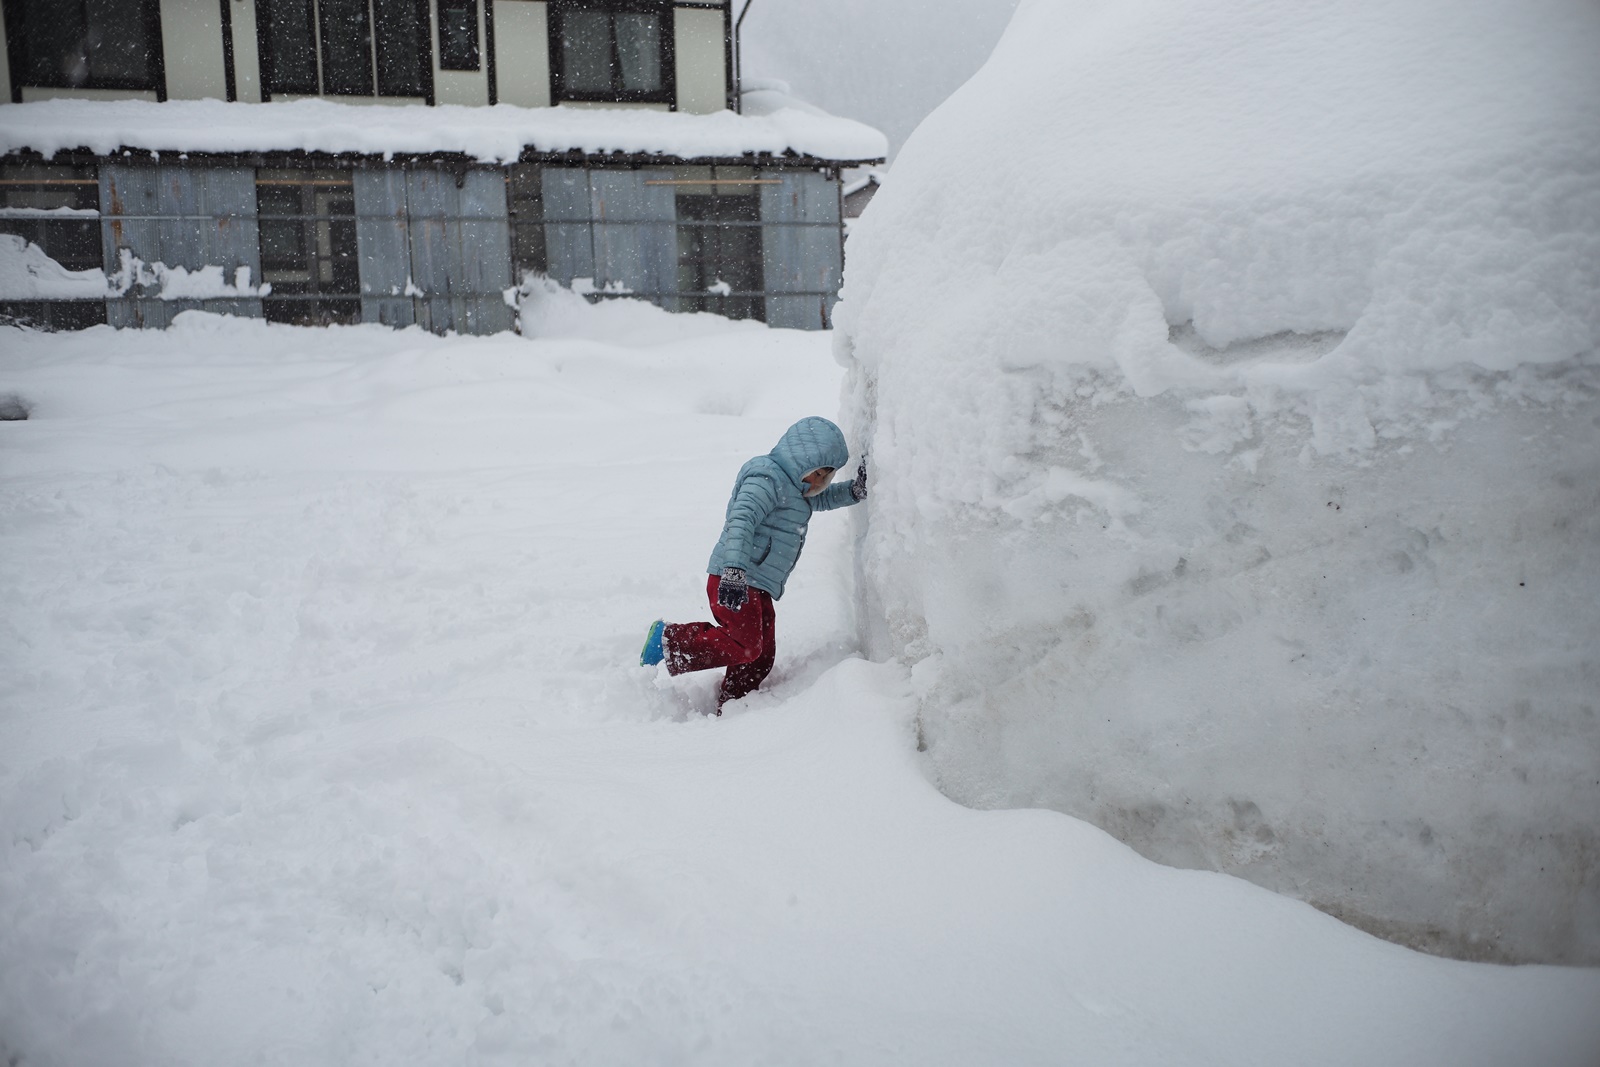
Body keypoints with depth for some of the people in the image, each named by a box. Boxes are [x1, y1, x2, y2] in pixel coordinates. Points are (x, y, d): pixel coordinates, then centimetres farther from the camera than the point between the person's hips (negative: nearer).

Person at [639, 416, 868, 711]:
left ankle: (727, 710, 19)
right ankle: (670, 640, -10)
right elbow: (741, 520, -26)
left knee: (761, 657, 10)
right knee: (746, 646, -22)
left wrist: (855, 491, 17)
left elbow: (822, 499, 37)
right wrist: (735, 570, -38)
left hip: (758, 587, 11)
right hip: (734, 580, -10)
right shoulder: (767, 478, -12)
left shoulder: (791, 486, 21)